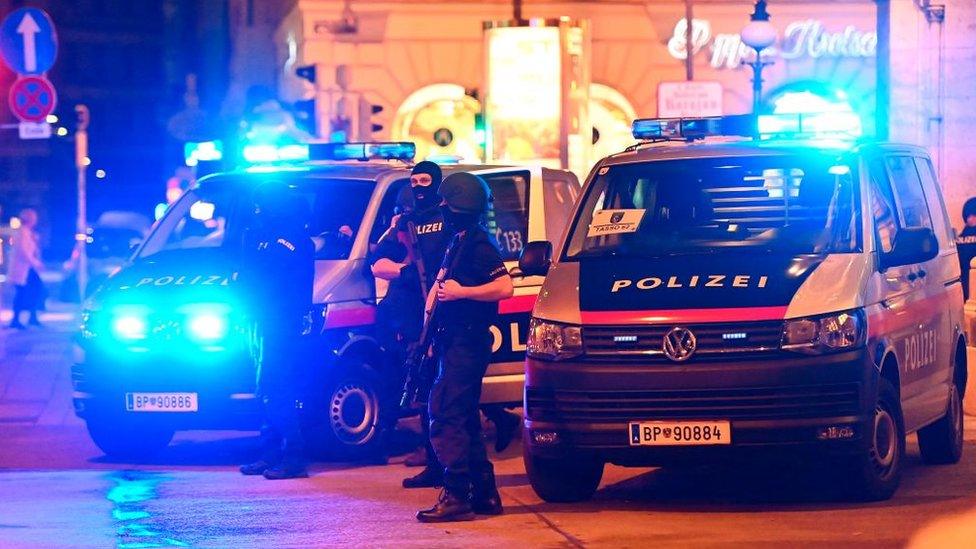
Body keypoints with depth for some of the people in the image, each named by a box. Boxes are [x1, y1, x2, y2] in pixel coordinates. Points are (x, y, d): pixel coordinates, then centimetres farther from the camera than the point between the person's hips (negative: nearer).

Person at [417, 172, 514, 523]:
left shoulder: (479, 243, -14)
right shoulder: (458, 241, 16)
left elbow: (504, 287, -23)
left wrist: (460, 292, -21)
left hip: (467, 344, -11)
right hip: (454, 342, 11)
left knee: (445, 417, -14)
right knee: (464, 420, 14)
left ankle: (456, 496, -16)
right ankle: (484, 494, 18)